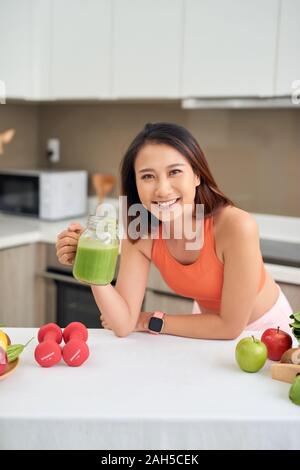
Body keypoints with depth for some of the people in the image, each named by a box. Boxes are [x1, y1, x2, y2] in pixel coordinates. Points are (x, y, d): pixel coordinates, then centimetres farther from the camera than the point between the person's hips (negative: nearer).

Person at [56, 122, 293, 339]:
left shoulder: (237, 226, -33)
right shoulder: (140, 234, -18)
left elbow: (230, 325, -25)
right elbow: (124, 325, -20)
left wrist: (151, 321, -16)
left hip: (265, 328, -2)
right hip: (208, 327, 2)